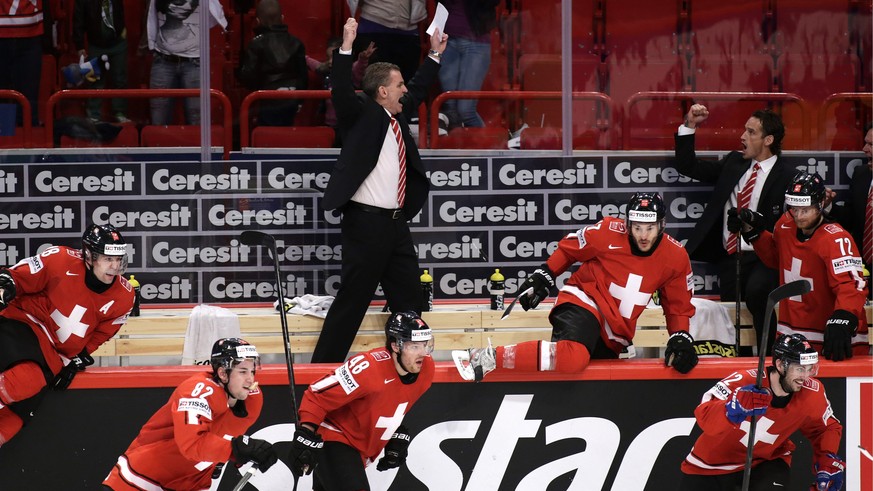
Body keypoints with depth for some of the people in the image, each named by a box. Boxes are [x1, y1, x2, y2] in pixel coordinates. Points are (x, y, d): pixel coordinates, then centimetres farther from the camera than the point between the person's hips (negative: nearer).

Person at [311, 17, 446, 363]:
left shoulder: (397, 116, 16)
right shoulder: (361, 114, -5)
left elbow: (418, 90, 34)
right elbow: (341, 91, -23)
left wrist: (435, 55, 37)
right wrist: (346, 46, -32)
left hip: (396, 224, 8)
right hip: (366, 222, -8)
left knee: (408, 299, 11)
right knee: (352, 300, -7)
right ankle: (322, 369, -3)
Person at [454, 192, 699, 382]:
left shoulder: (675, 257, -2)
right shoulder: (609, 233, -14)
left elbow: (678, 306, 9)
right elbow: (569, 248, 4)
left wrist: (680, 339, -5)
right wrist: (543, 277, 5)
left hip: (616, 334, 7)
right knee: (573, 356, -38)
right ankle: (490, 357, -36)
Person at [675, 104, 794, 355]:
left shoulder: (786, 177, -4)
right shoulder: (733, 163, 16)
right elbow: (687, 167, 20)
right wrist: (689, 126, 11)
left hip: (762, 259, -7)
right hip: (729, 258, 7)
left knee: (756, 291, -34)